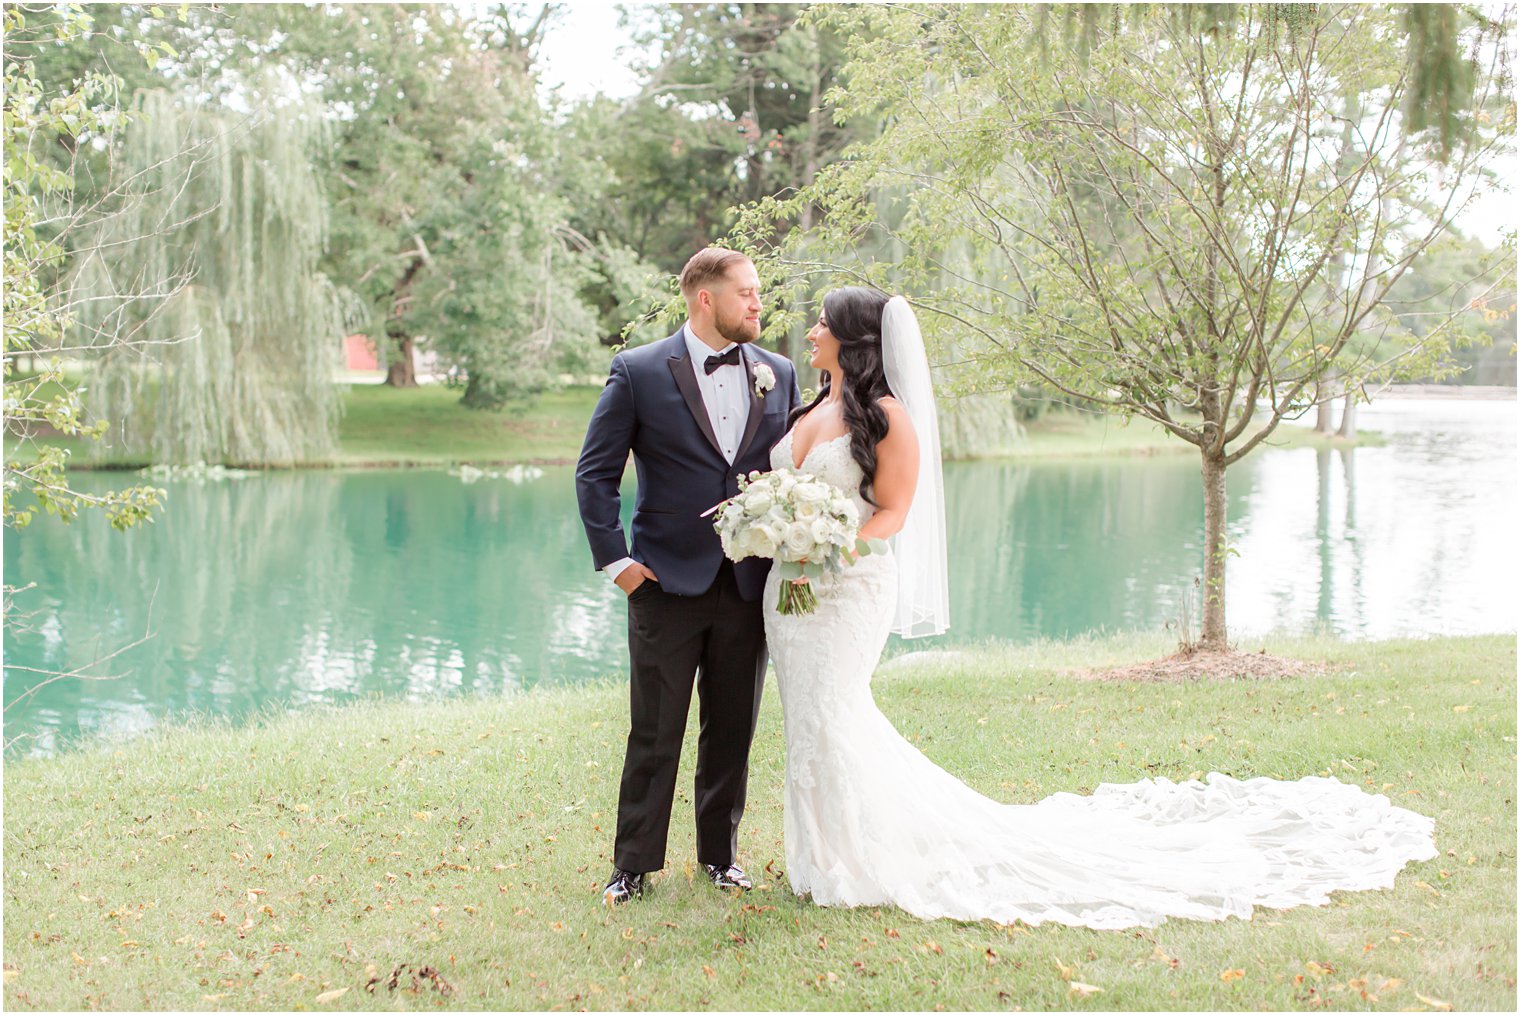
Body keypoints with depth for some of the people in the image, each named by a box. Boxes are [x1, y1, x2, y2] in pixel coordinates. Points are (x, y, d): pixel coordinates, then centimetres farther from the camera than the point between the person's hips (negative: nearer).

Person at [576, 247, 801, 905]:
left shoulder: (778, 374, 7)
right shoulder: (638, 372, -4)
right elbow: (595, 474, -2)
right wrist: (616, 561, -7)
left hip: (749, 585, 4)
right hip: (668, 583, -3)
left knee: (733, 729, 12)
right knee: (655, 734, 4)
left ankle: (719, 852, 29)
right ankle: (634, 864, 18)